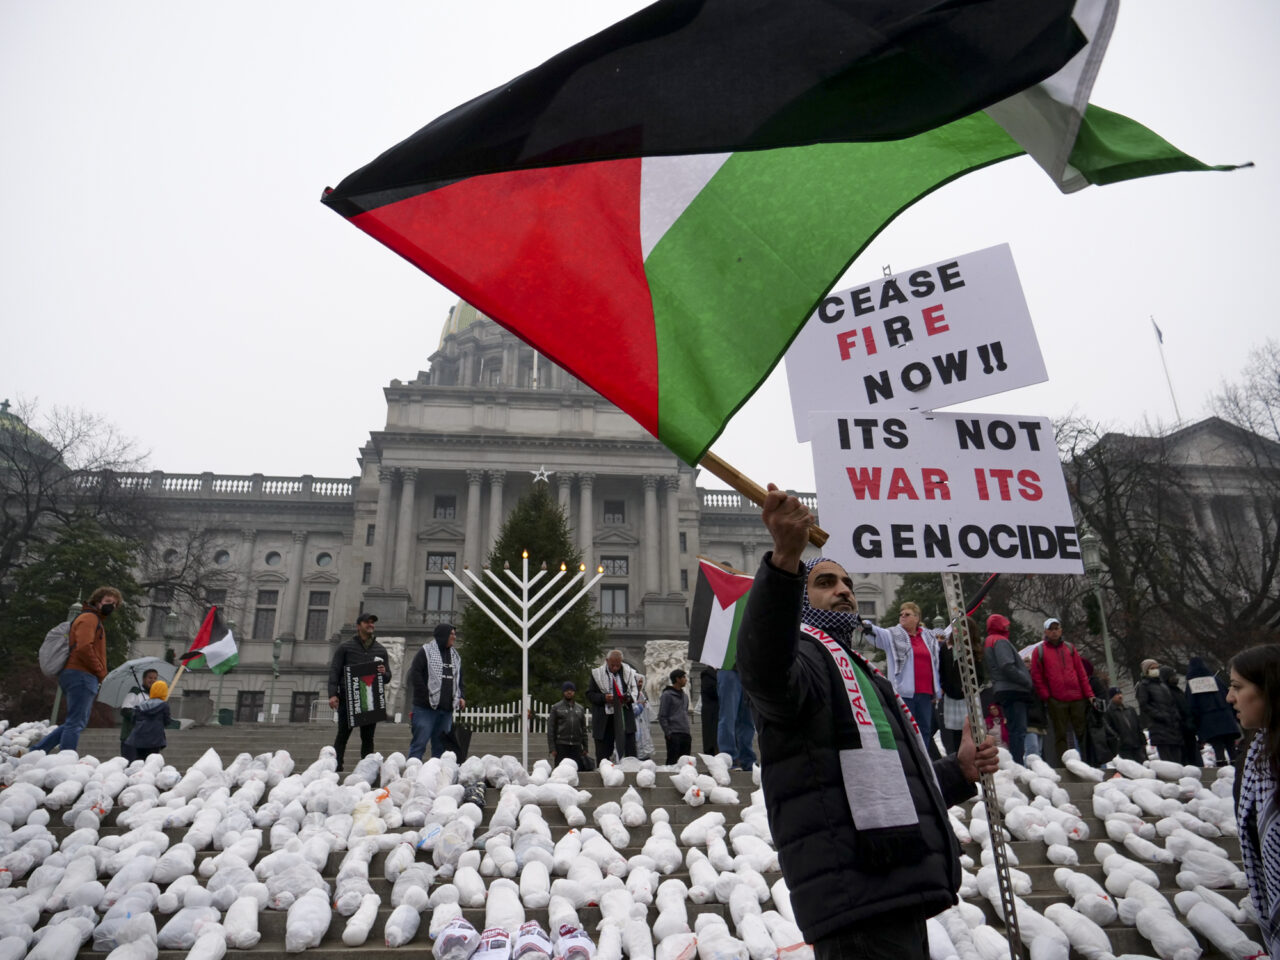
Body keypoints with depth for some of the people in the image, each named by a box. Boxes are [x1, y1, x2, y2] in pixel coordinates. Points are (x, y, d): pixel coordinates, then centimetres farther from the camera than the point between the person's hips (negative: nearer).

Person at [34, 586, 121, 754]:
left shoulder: (95, 620, 26)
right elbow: (84, 648, -19)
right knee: (76, 723, -10)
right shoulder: (89, 618, -5)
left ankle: (38, 750, 15)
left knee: (74, 722, 15)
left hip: (78, 676, 10)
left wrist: (99, 674, 13)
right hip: (81, 676, -10)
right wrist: (101, 672, -12)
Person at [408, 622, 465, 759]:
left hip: (447, 709, 6)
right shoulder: (425, 651, -3)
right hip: (426, 708, -6)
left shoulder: (456, 656, 17)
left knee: (441, 746, 10)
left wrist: (461, 697, 9)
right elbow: (414, 675, -9)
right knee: (419, 743, -7)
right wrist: (426, 695, -15)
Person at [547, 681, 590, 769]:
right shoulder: (556, 708, 4)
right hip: (561, 745, -3)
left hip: (576, 745, 3)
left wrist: (585, 747, 12)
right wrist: (552, 748, -6)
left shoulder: (580, 708, 14)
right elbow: (550, 729, 1)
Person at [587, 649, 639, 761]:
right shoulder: (597, 673, 0)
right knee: (603, 754, 5)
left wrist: (629, 697, -11)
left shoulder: (628, 672, 4)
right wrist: (604, 698, -17)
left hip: (624, 717, 1)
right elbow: (589, 694, 1)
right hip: (604, 718, -1)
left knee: (630, 752, -3)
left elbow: (635, 691, 12)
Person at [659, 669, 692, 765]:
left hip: (686, 734, 7)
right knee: (672, 761, -7)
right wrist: (668, 732, -14)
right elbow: (662, 717, -9)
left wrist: (689, 731, 15)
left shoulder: (684, 695, 18)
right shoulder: (667, 695, -6)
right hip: (674, 735, -7)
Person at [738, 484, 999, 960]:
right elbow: (762, 669, -32)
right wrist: (785, 562, -44)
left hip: (898, 894, 10)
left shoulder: (864, 675, 27)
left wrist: (958, 772, 17)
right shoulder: (800, 654, -3)